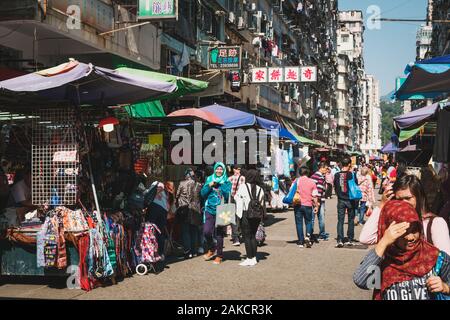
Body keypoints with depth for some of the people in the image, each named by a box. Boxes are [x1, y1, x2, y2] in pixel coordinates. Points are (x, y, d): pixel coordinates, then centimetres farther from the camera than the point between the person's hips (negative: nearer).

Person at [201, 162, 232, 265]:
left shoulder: (227, 182, 4)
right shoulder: (209, 179, 11)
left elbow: (229, 196, -8)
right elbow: (203, 194, 7)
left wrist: (221, 185, -15)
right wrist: (209, 186, -8)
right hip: (210, 209, 2)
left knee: (219, 234, 1)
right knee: (206, 231, -9)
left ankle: (219, 256, 16)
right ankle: (211, 249, 18)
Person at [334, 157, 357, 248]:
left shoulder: (337, 175, -3)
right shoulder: (351, 174, -11)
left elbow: (335, 187, 6)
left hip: (340, 200, 1)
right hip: (350, 200, -1)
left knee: (340, 220, 3)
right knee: (351, 220, 11)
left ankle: (340, 240, -6)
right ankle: (350, 240, 13)